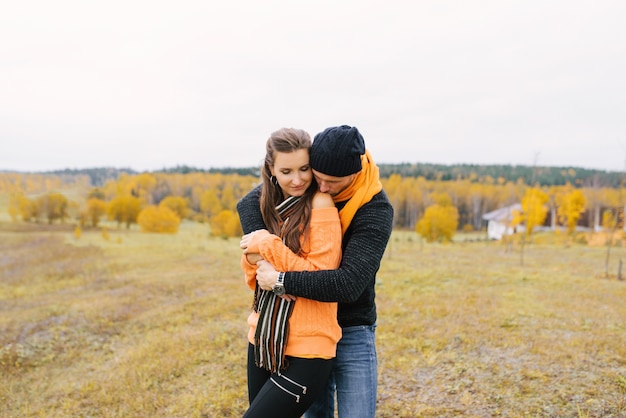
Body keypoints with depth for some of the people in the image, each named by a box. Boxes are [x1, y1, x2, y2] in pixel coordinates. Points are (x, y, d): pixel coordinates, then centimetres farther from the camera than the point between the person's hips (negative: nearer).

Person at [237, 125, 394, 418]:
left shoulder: (376, 211, -23)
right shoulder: (308, 185, -7)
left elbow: (350, 284, -32)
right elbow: (249, 202, -7)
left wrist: (280, 280, -28)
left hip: (352, 333, -4)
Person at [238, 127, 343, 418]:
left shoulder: (320, 204, -14)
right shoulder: (268, 205, 7)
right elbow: (255, 282, 10)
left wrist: (268, 245, -17)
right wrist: (252, 259, -11)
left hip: (306, 351, -7)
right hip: (263, 340, 7)